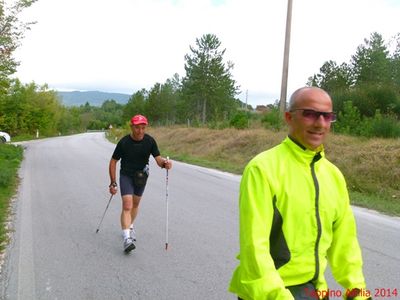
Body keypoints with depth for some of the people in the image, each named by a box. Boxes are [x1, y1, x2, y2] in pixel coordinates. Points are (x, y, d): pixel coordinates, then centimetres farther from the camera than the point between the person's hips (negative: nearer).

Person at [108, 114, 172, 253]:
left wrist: (164, 163, -41)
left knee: (135, 204, 18)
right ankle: (127, 239, -20)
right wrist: (113, 183, -11)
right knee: (127, 206, -17)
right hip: (126, 175, -3)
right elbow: (113, 161, -10)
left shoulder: (150, 141, -13)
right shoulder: (124, 142, -18)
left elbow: (158, 158, -16)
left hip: (141, 176, 3)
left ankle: (130, 228, 42)